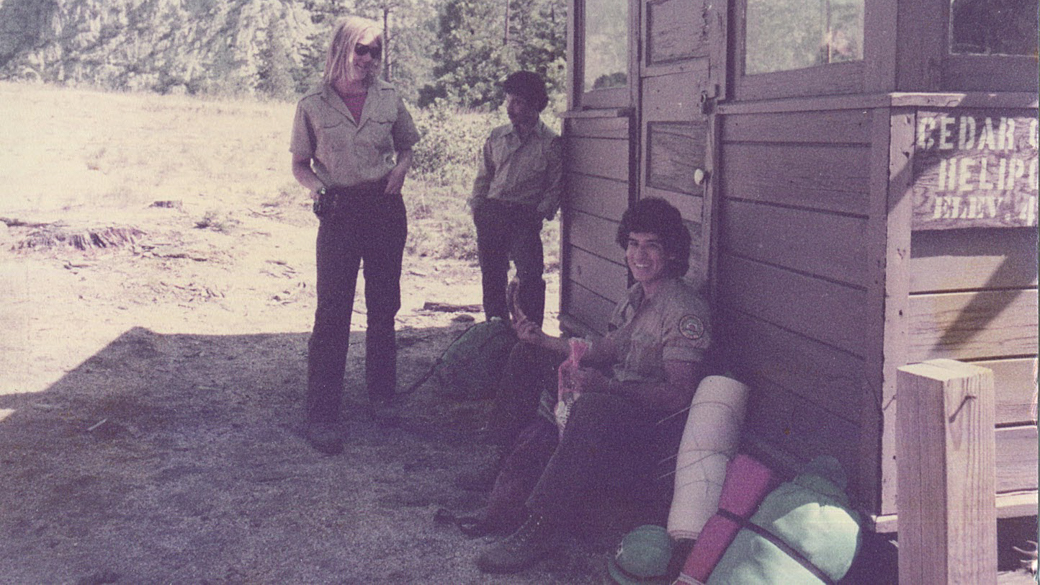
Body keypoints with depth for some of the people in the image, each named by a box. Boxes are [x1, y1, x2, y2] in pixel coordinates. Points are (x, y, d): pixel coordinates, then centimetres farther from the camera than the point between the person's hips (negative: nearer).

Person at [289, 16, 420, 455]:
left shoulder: (388, 99, 5)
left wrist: (401, 167, -3)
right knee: (332, 311, -7)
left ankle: (381, 393, 28)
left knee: (383, 306, 10)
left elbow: (407, 145, 18)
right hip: (339, 212, -3)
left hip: (385, 209, 3)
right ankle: (321, 415, -4)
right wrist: (317, 189, -14)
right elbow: (300, 165, 6)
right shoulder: (313, 106, -2)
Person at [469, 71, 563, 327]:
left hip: (525, 216, -4)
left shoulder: (551, 143, 0)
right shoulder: (496, 137, 13)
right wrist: (477, 205, 7)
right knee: (491, 274, 7)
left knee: (529, 276, -13)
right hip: (491, 213, 4)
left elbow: (555, 186, 1)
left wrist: (540, 212, -10)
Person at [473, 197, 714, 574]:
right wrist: (545, 341, 11)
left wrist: (607, 385, -34)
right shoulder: (636, 297, 13)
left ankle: (537, 531, -38)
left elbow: (679, 396, -23)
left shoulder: (685, 310, -15)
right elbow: (603, 351, 23)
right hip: (613, 404, 10)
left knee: (594, 406, -42)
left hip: (656, 425, -10)